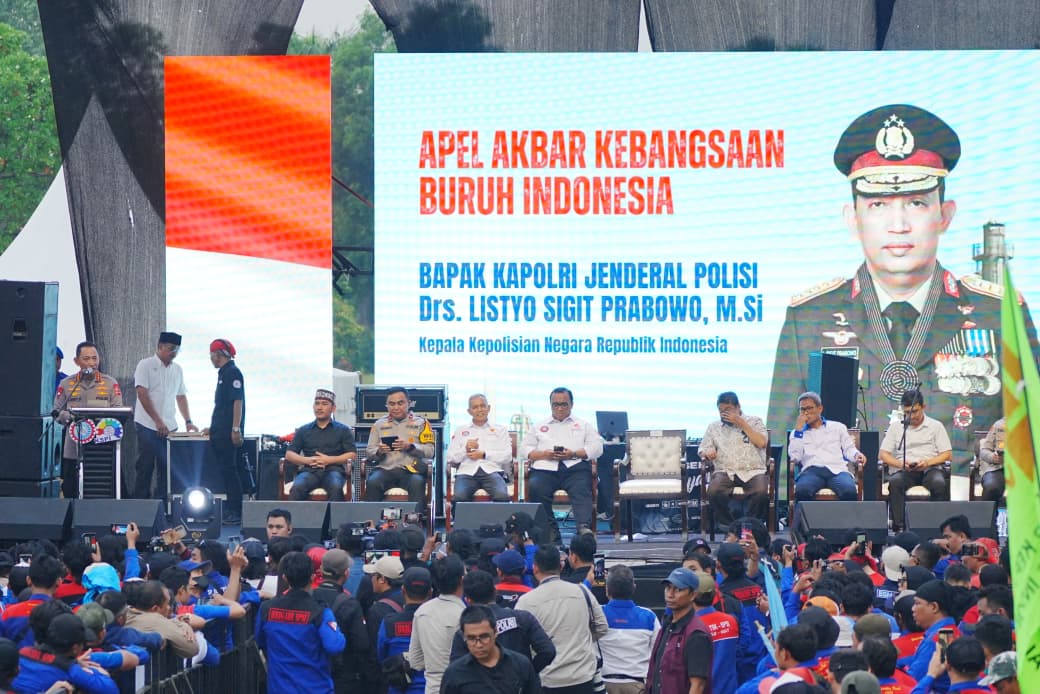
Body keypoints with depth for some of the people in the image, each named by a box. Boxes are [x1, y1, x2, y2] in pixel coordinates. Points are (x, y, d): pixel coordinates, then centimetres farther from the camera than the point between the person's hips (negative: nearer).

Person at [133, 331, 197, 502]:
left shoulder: (177, 369, 13)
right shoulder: (146, 365, -5)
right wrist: (158, 421, -18)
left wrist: (188, 421, 5)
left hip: (169, 427, 5)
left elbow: (181, 396, 17)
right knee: (145, 467, -3)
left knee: (167, 468, 2)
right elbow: (142, 395, -13)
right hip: (148, 426, -5)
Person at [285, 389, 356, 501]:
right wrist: (307, 460, -4)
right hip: (309, 471, 1)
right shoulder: (304, 430, 24)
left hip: (333, 470, -1)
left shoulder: (343, 430, 18)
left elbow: (352, 455, 8)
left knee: (336, 488, -38)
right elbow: (289, 454, 17)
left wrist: (329, 460, -7)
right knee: (297, 488, -33)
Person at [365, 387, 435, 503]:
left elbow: (430, 451, 3)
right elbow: (369, 452, 17)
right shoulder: (379, 424, 20)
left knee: (417, 483, -35)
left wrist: (410, 447, -14)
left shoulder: (420, 423, 12)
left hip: (410, 469, -2)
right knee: (372, 482, -31)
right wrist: (379, 452, -7)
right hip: (385, 468, 2)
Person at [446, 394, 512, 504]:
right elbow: (450, 458, 15)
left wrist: (484, 454, -3)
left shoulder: (500, 430, 21)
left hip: (491, 471, -1)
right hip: (467, 471, 1)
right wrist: (465, 449, -3)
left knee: (502, 495, -34)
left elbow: (507, 456, 8)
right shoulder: (461, 431, 24)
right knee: (459, 496, -34)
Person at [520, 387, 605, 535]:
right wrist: (545, 454, -3)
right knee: (535, 487, -33)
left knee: (581, 490, -34)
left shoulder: (584, 425, 26)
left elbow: (597, 447, 11)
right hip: (546, 468, 1)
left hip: (574, 467, -1)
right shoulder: (539, 427, 29)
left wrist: (574, 454, -7)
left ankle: (584, 527, -55)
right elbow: (524, 450, 18)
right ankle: (550, 532, -33)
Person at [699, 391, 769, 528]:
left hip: (753, 471, -1)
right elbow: (702, 450, 19)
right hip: (725, 471, 1)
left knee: (762, 492, -35)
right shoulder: (714, 427, 21)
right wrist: (707, 453, -6)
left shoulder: (754, 422, 15)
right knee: (714, 491, -33)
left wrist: (741, 423, -1)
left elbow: (762, 443, -1)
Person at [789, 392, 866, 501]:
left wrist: (857, 455, -3)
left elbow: (849, 449, 21)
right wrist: (798, 429, 6)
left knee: (849, 492, -35)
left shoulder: (837, 427, 24)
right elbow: (795, 457, 7)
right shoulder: (797, 432, 22)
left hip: (837, 470, 0)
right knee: (802, 491, -37)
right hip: (812, 471, 0)